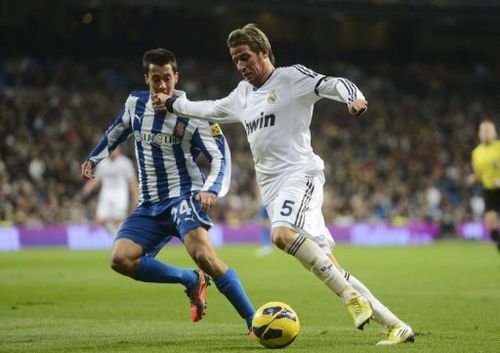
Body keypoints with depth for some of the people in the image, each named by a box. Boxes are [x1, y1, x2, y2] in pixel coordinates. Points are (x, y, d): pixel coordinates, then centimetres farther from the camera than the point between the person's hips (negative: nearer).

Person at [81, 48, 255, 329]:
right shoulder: (136, 103, 5)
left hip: (184, 195, -6)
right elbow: (119, 129, 28)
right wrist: (94, 158, 30)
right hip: (150, 204, 6)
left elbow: (221, 156, -10)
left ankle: (254, 320, -24)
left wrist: (211, 189, -28)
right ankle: (193, 280, 1)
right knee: (121, 259, -15)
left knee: (203, 255, -30)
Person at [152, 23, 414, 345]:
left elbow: (334, 84, -13)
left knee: (282, 234, -36)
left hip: (300, 173, -7)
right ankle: (395, 325, 1)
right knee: (327, 265, -2)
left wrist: (353, 97, -34)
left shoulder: (292, 77, 1)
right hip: (271, 186, 7)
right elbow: (210, 110, 40)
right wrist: (172, 104, 47)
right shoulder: (243, 94, 23)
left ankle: (352, 297, -30)